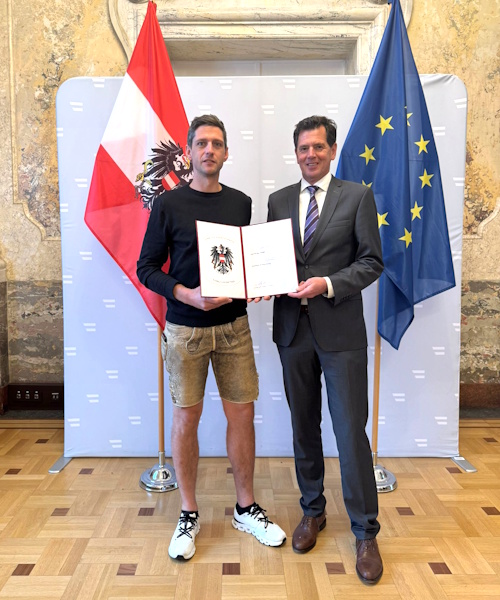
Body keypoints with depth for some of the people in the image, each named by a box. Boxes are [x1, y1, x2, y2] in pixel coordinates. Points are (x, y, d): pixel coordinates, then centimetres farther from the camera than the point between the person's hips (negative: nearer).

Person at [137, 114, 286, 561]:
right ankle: (189, 515, 24)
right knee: (187, 417, 6)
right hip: (185, 327, -2)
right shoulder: (168, 204, -2)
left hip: (234, 325, 3)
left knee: (242, 413, 7)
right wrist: (188, 294, -18)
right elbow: (147, 268, -3)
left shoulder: (241, 203, 8)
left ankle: (246, 509, 26)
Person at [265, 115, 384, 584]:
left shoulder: (357, 197, 0)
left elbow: (372, 262, -4)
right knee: (304, 427, 15)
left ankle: (365, 533, 18)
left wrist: (327, 284, -17)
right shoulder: (278, 201, 11)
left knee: (351, 432, 0)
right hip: (293, 329, 4)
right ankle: (313, 511, 35)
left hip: (340, 331, -3)